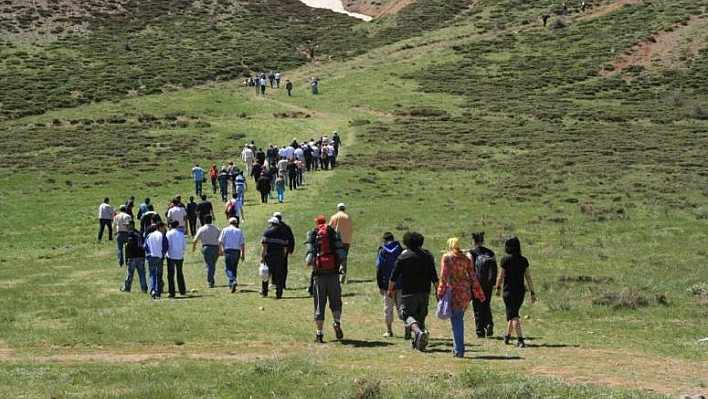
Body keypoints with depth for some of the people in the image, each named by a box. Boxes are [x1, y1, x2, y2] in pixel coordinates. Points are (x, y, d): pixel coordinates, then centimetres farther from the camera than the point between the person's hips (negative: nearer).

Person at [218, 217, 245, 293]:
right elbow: (242, 244, 1)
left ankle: (233, 281, -30)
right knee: (234, 268, 15)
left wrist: (220, 250, 15)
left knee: (228, 268, -4)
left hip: (228, 250, -2)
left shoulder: (225, 230, 3)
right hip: (237, 251, 2)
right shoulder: (239, 231, 5)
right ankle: (231, 285, 18)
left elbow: (220, 242, 0)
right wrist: (243, 254, 6)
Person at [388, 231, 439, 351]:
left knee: (407, 314, -5)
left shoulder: (403, 257, -2)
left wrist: (390, 289, 13)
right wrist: (437, 291, 13)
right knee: (421, 315, 15)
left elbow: (394, 275, 1)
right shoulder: (428, 256, 9)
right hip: (424, 292, 4)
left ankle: (418, 331, -32)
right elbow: (434, 276, 7)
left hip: (408, 292, -4)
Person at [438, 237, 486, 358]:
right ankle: (458, 348, 21)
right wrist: (479, 294, 15)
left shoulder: (447, 257, 0)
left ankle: (459, 350, -5)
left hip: (453, 292, -4)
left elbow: (444, 276, -8)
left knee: (456, 320, -2)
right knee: (459, 319, 17)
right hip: (465, 292, 4)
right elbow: (473, 277, 11)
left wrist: (440, 293, -7)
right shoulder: (466, 259, 11)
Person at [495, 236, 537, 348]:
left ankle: (520, 340, -19)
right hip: (521, 290, 5)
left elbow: (501, 277, -6)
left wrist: (498, 288, 11)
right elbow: (528, 278, 1)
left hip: (509, 290, -5)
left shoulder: (505, 259, -10)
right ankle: (507, 336, 36)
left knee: (513, 316, -7)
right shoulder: (524, 260, 2)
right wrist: (532, 293, 5)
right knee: (513, 313, 22)